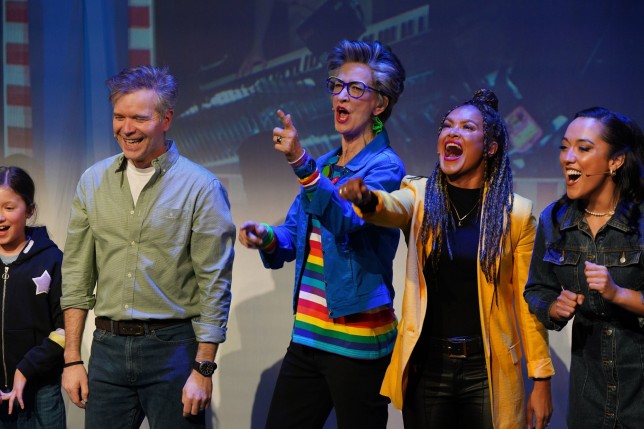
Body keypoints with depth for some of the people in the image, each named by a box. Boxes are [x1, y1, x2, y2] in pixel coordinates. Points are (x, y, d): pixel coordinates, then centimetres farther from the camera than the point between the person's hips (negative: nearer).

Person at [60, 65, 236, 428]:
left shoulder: (201, 187, -5)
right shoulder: (93, 182, 7)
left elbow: (214, 286, -6)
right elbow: (77, 276, 10)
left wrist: (203, 369, -10)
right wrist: (72, 359, 4)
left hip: (173, 345, -4)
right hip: (108, 346, 4)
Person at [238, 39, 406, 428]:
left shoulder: (385, 166, -8)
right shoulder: (326, 164, 14)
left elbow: (348, 220, -26)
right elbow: (294, 236, 17)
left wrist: (301, 162, -37)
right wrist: (267, 238, -6)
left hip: (357, 341, -7)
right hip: (308, 336, 7)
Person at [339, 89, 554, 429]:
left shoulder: (515, 212, -1)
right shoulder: (421, 197, 3)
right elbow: (392, 209, -21)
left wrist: (541, 379, -2)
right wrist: (367, 199, -45)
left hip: (487, 371, -1)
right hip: (426, 367, 1)